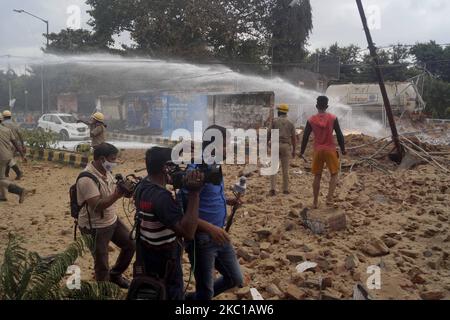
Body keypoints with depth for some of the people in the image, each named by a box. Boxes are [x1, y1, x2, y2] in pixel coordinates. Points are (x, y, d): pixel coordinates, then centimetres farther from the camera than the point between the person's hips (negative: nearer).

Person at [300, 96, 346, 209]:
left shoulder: (311, 120, 0)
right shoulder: (333, 118, -4)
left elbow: (305, 137, 2)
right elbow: (339, 135, -3)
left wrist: (302, 152, 10)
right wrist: (343, 149, 8)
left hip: (318, 150, 2)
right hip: (330, 149, -2)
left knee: (317, 176, 10)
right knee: (334, 174, 9)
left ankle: (315, 202, 13)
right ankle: (330, 198, -7)